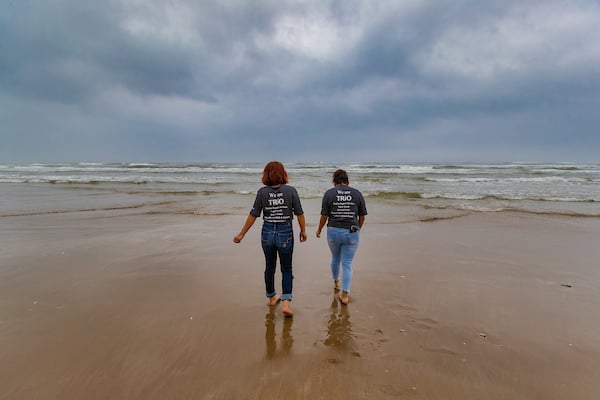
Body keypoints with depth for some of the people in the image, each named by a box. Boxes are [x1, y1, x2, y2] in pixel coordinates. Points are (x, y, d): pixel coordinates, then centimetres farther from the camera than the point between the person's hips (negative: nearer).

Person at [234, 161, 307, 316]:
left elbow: (253, 215, -6)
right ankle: (286, 302, 0)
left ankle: (272, 297, 38)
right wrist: (303, 231, 9)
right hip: (285, 233, -2)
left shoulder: (262, 192, -7)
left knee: (269, 267, 21)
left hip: (267, 233, 2)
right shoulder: (291, 190, -9)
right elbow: (299, 214, -6)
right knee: (286, 269, 12)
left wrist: (241, 234, 3)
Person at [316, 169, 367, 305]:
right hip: (352, 233, 0)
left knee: (335, 258, 25)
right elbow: (362, 216, 4)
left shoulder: (329, 193, -5)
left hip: (333, 232, 1)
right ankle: (344, 295, 5)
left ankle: (336, 282, 47)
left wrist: (319, 230, 13)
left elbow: (324, 216, -4)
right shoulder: (357, 193, -1)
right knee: (347, 264, 8)